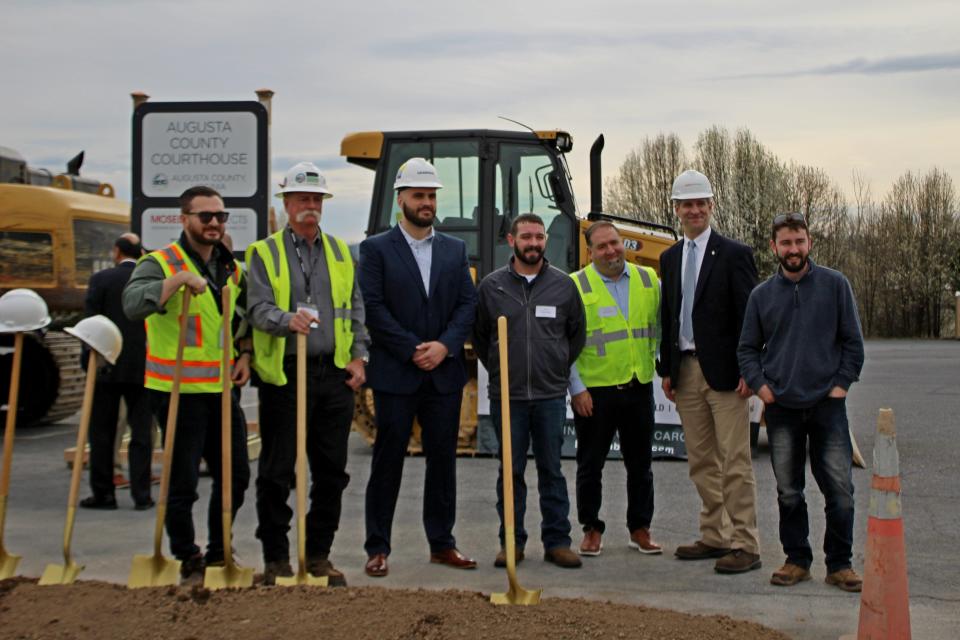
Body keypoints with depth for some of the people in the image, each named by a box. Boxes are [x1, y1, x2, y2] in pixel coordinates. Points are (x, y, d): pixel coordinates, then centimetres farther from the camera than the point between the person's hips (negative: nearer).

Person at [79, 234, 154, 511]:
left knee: (102, 432, 8)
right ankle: (141, 494, 6)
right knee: (141, 432, 6)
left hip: (107, 366, -1)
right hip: (144, 366, 2)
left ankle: (102, 493, 12)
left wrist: (89, 361, 2)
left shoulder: (101, 279, -4)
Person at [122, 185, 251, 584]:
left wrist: (245, 354, 8)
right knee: (182, 480, 0)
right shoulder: (161, 263, -9)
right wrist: (177, 280, -33)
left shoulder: (231, 268, 12)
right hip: (180, 391, -6)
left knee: (235, 474, 11)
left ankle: (219, 552, 28)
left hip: (222, 389, 7)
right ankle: (187, 559, 16)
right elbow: (132, 304, -27)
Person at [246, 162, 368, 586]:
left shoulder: (340, 252, 16)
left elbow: (355, 307, 15)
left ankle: (318, 555, 18)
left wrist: (358, 356, 4)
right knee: (276, 472, 1)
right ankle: (276, 558, 12)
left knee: (332, 471, 6)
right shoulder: (264, 253, 4)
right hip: (284, 375, -3)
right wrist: (289, 320, -28)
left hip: (334, 375, 4)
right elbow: (257, 308, -8)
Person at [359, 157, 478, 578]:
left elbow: (468, 304, 5)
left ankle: (442, 543, 20)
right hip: (395, 374, -4)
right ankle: (377, 548, 10)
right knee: (388, 461, 2)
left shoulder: (455, 249, 12)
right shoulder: (376, 249, 0)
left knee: (443, 459, 9)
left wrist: (445, 345, -11)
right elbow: (373, 307, -8)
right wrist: (412, 350, -13)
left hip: (445, 372, 4)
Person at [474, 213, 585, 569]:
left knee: (551, 470, 5)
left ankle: (557, 542, 12)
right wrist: (498, 369, 10)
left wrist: (559, 368, 12)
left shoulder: (563, 285, 5)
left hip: (551, 395, 0)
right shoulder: (491, 286, 3)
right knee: (511, 471, 5)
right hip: (507, 395, 0)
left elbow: (576, 333, 15)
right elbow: (479, 336, 12)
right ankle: (512, 542, 14)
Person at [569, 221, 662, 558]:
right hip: (594, 391, -3)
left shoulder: (648, 280, 6)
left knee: (640, 463, 11)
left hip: (639, 387, 3)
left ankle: (640, 529, 23)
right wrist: (577, 388, -10)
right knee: (590, 464, 6)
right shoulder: (576, 286, -5)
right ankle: (592, 529, 18)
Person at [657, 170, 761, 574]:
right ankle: (715, 537, 20)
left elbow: (748, 316, -7)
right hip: (686, 370, 6)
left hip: (723, 371, -6)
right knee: (701, 462, 11)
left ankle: (745, 545, 1)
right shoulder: (670, 258, 14)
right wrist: (667, 369, 10)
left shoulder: (733, 254, -4)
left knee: (734, 462, -4)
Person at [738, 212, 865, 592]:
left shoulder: (834, 285, 2)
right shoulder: (761, 295, 7)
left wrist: (842, 383, -3)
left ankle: (839, 564, 8)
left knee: (839, 489, -4)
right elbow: (747, 349, 14)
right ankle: (797, 560, 20)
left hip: (827, 404, -2)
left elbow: (853, 342, 5)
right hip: (781, 406, 2)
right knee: (788, 492, 8)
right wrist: (760, 385, 0)